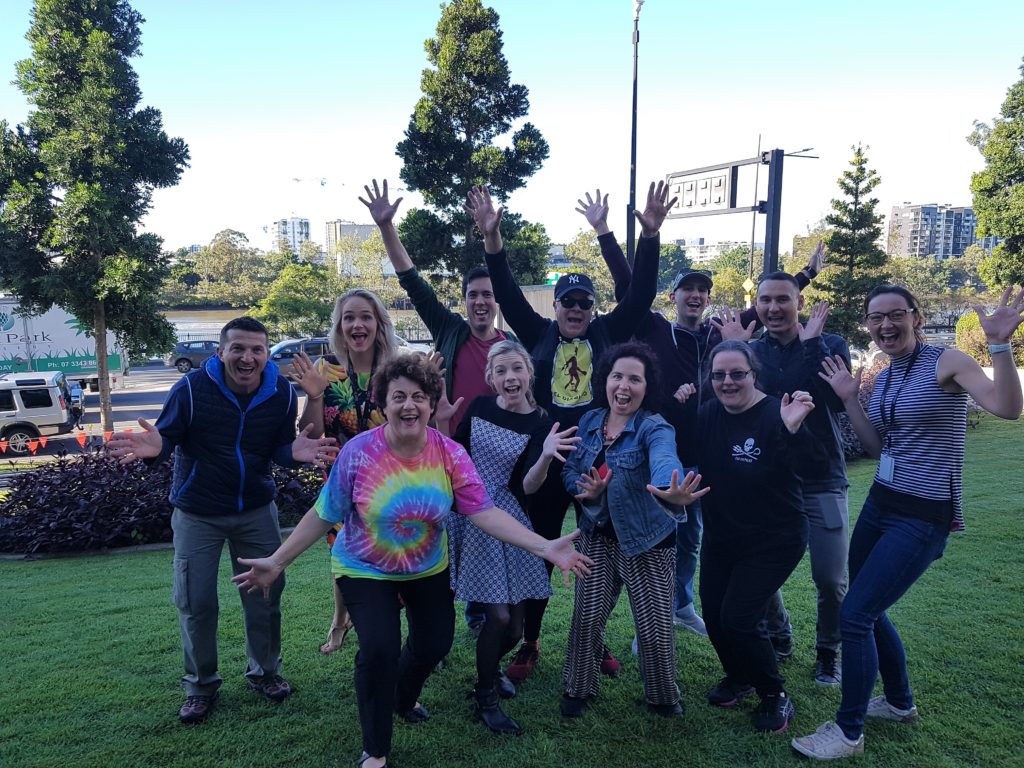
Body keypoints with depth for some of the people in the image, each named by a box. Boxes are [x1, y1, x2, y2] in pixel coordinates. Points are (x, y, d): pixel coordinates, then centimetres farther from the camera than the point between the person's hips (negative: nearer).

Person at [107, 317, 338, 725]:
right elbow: (168, 438, -13)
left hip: (257, 510, 2)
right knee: (196, 602, 5)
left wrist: (296, 452, -29)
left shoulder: (282, 393, -13)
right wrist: (154, 447, -38)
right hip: (197, 514, -2)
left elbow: (279, 449, -6)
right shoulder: (192, 388, -21)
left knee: (266, 593, 10)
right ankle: (200, 685, 26)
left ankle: (264, 671, 32)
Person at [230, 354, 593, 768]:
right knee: (379, 650, -17)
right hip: (365, 570, -3)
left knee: (435, 643, 15)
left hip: (428, 568, 3)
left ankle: (403, 700, 52)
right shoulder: (358, 451, -24)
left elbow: (484, 512, -22)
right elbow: (324, 514, -14)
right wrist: (278, 561, -15)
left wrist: (545, 547, -32)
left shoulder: (450, 454, -19)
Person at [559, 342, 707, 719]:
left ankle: (662, 696, 32)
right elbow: (570, 470, 7)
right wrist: (588, 489, -17)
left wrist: (670, 493, -65)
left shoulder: (654, 428, -18)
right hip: (597, 537, 4)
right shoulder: (589, 421, -1)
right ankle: (578, 688, 30)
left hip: (648, 543, -3)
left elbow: (665, 461, -41)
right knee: (587, 617, 5)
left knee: (655, 627, 3)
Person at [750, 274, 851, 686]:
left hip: (821, 480, -2)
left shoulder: (830, 345, -2)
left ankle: (828, 651, 25)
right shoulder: (750, 351, 5)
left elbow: (839, 400, -19)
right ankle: (778, 633, 35)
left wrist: (811, 343, -21)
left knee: (830, 578, -2)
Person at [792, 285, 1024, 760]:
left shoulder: (946, 363, -12)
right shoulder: (883, 379, 9)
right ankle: (900, 703, 42)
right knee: (868, 611, 18)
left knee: (853, 615, -9)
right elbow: (878, 450, 10)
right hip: (879, 506, 8)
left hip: (922, 519, -8)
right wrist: (849, 400, 2)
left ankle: (848, 733, 9)